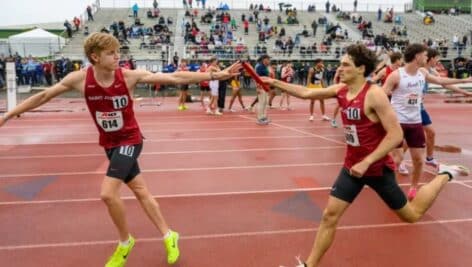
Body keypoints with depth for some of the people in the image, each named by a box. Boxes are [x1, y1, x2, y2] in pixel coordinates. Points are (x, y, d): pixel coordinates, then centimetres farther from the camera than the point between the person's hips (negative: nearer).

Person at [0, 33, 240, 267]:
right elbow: (43, 96, -2)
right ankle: (168, 235, 28)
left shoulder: (130, 76, -20)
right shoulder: (80, 78, -13)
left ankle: (125, 241, 10)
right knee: (140, 191, 12)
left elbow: (175, 78, -20)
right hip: (109, 143, 4)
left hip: (129, 141, -4)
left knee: (108, 193, -16)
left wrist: (216, 75, -23)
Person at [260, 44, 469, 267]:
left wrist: (367, 162, -26)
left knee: (412, 215, 14)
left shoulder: (374, 94, -22)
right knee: (330, 215, -1)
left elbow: (396, 134, -24)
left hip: (378, 167, -5)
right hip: (352, 166, 5)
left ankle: (444, 175, 34)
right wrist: (274, 83, -1)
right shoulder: (340, 90, -2)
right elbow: (305, 93, 4)